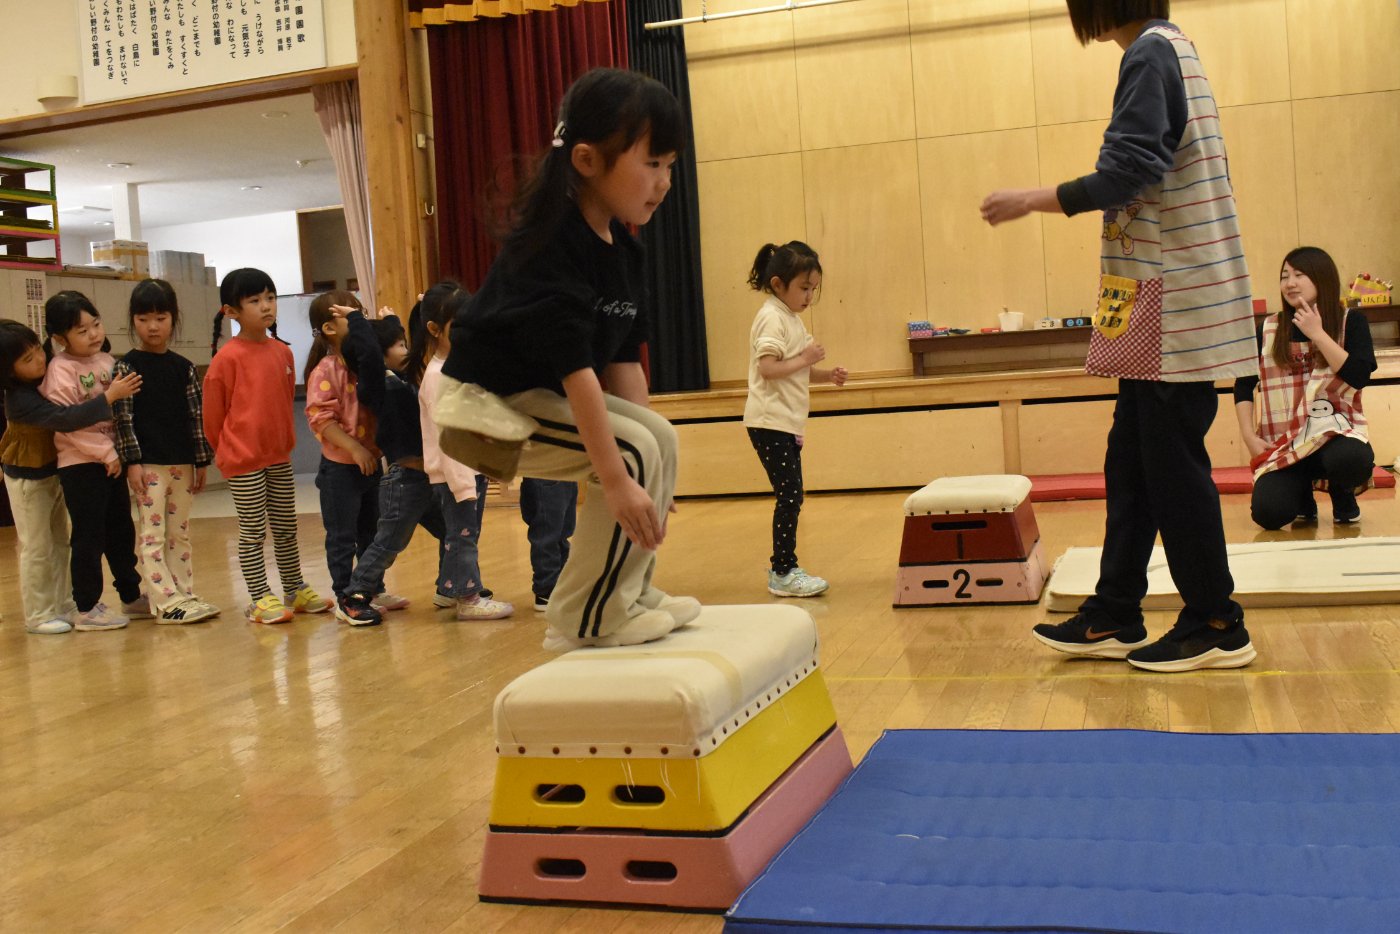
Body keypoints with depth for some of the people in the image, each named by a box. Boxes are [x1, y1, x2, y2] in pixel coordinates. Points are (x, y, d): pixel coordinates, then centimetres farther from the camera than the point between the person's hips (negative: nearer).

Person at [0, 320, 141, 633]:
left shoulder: (48, 377, -9)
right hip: (28, 478, -8)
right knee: (37, 547, 2)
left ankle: (63, 606, 25)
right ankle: (37, 615, 13)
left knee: (60, 542, 15)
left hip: (54, 471, 8)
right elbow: (65, 418, -42)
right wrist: (109, 396, -42)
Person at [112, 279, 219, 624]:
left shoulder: (183, 368, 8)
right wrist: (132, 462, -13)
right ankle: (165, 601, -4)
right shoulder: (127, 367, -3)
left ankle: (185, 595, 16)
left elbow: (197, 415, 9)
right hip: (147, 463, -4)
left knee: (179, 533, 11)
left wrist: (202, 460, 7)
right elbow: (122, 418, -7)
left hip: (181, 463, 4)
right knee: (152, 533, -4)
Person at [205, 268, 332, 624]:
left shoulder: (282, 352, 4)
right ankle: (260, 600, 11)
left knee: (286, 528, 14)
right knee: (253, 531, 2)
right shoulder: (227, 358, -13)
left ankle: (295, 591, 26)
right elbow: (213, 414, -6)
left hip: (279, 456, 6)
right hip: (243, 461, -6)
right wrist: (231, 450, 4)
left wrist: (283, 441, 15)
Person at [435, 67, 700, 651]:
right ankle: (588, 618, -8)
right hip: (484, 403, -10)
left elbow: (623, 360, 4)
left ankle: (628, 593, 12)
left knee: (658, 437, 3)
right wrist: (616, 478, -31)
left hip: (544, 395, 10)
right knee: (635, 451, -21)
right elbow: (574, 367, -30)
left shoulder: (622, 248, 4)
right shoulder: (552, 244, -25)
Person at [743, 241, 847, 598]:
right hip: (770, 423, -10)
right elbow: (768, 368, -23)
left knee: (790, 497, 12)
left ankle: (783, 567, 20)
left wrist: (825, 375, 8)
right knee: (789, 496, -10)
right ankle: (783, 573, -5)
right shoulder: (772, 318, -13)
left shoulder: (791, 318, 17)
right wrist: (805, 359, -19)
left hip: (788, 423, 10)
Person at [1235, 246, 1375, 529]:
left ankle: (1342, 494, 1)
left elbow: (1360, 376, -11)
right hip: (1281, 442, 2)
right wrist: (1249, 436, -1)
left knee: (1351, 460, -39)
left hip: (1335, 430, -2)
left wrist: (1318, 334, -13)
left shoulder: (1350, 322, 3)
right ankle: (1303, 491, 17)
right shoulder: (1268, 329, 7)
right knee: (1268, 514, -23)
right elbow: (1244, 384, 10)